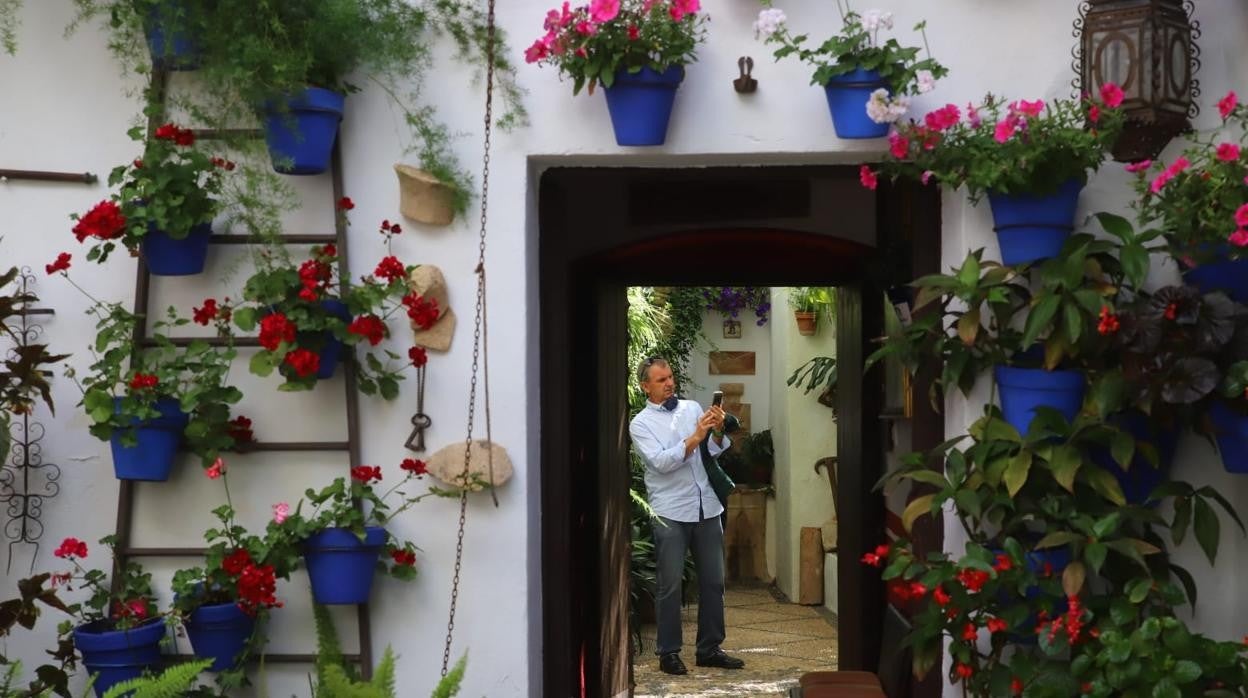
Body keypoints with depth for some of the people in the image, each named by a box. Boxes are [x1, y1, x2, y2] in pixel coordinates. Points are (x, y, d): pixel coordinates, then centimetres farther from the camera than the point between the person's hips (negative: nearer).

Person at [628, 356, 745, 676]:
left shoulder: (692, 408, 9)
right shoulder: (640, 424, -2)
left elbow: (714, 451, 6)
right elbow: (661, 461, -16)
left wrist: (717, 431, -14)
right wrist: (695, 437, -23)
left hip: (707, 507, 4)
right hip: (671, 513, -4)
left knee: (713, 581, 9)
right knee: (670, 586, 1)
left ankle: (709, 648, 19)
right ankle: (668, 652, 11)